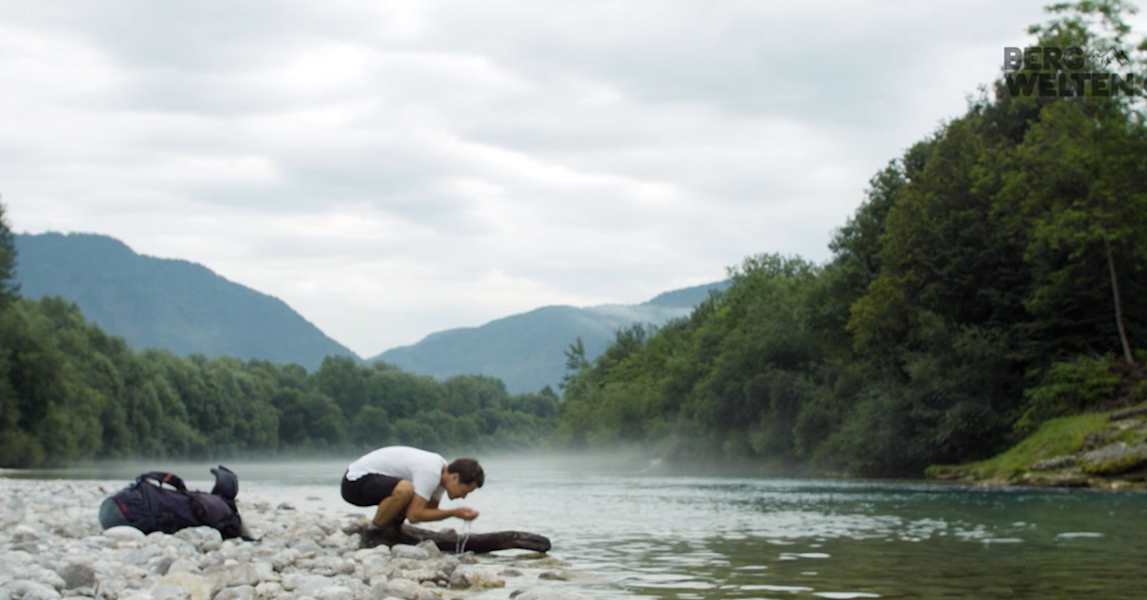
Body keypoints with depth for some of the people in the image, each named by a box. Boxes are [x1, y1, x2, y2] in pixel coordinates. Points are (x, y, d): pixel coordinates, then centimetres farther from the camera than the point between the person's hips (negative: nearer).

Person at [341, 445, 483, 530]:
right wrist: (453, 512, -23)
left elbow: (430, 509, 11)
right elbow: (414, 515, -30)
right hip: (355, 482, -10)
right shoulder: (431, 473, -27)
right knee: (405, 489, -36)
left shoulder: (442, 469, 3)